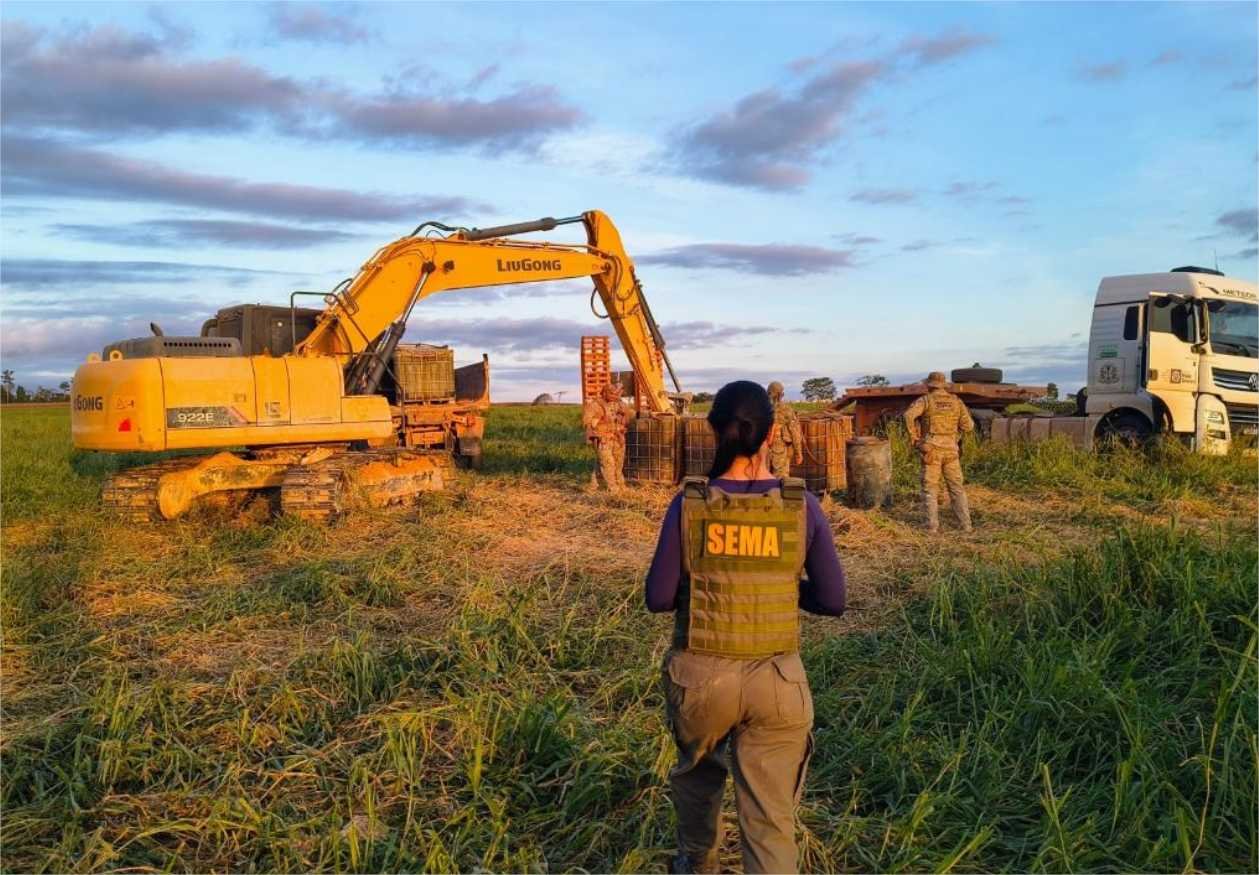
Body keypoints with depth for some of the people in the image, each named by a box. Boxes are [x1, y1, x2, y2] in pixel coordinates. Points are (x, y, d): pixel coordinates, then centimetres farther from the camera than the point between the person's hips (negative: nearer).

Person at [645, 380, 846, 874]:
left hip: (700, 675, 1)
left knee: (697, 771, 31)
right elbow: (832, 601, -2)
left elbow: (658, 598, -6)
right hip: (776, 681, -1)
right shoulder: (802, 507, -10)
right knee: (771, 821, 10)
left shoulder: (689, 504, -11)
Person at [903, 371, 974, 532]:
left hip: (931, 450, -2)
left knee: (930, 489, 5)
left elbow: (909, 416, -21)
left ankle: (933, 525, -1)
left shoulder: (925, 400, -2)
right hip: (950, 450, 2)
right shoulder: (956, 401, 7)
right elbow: (968, 426, 8)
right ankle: (965, 524, 6)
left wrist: (914, 438, -9)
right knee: (956, 488, 11)